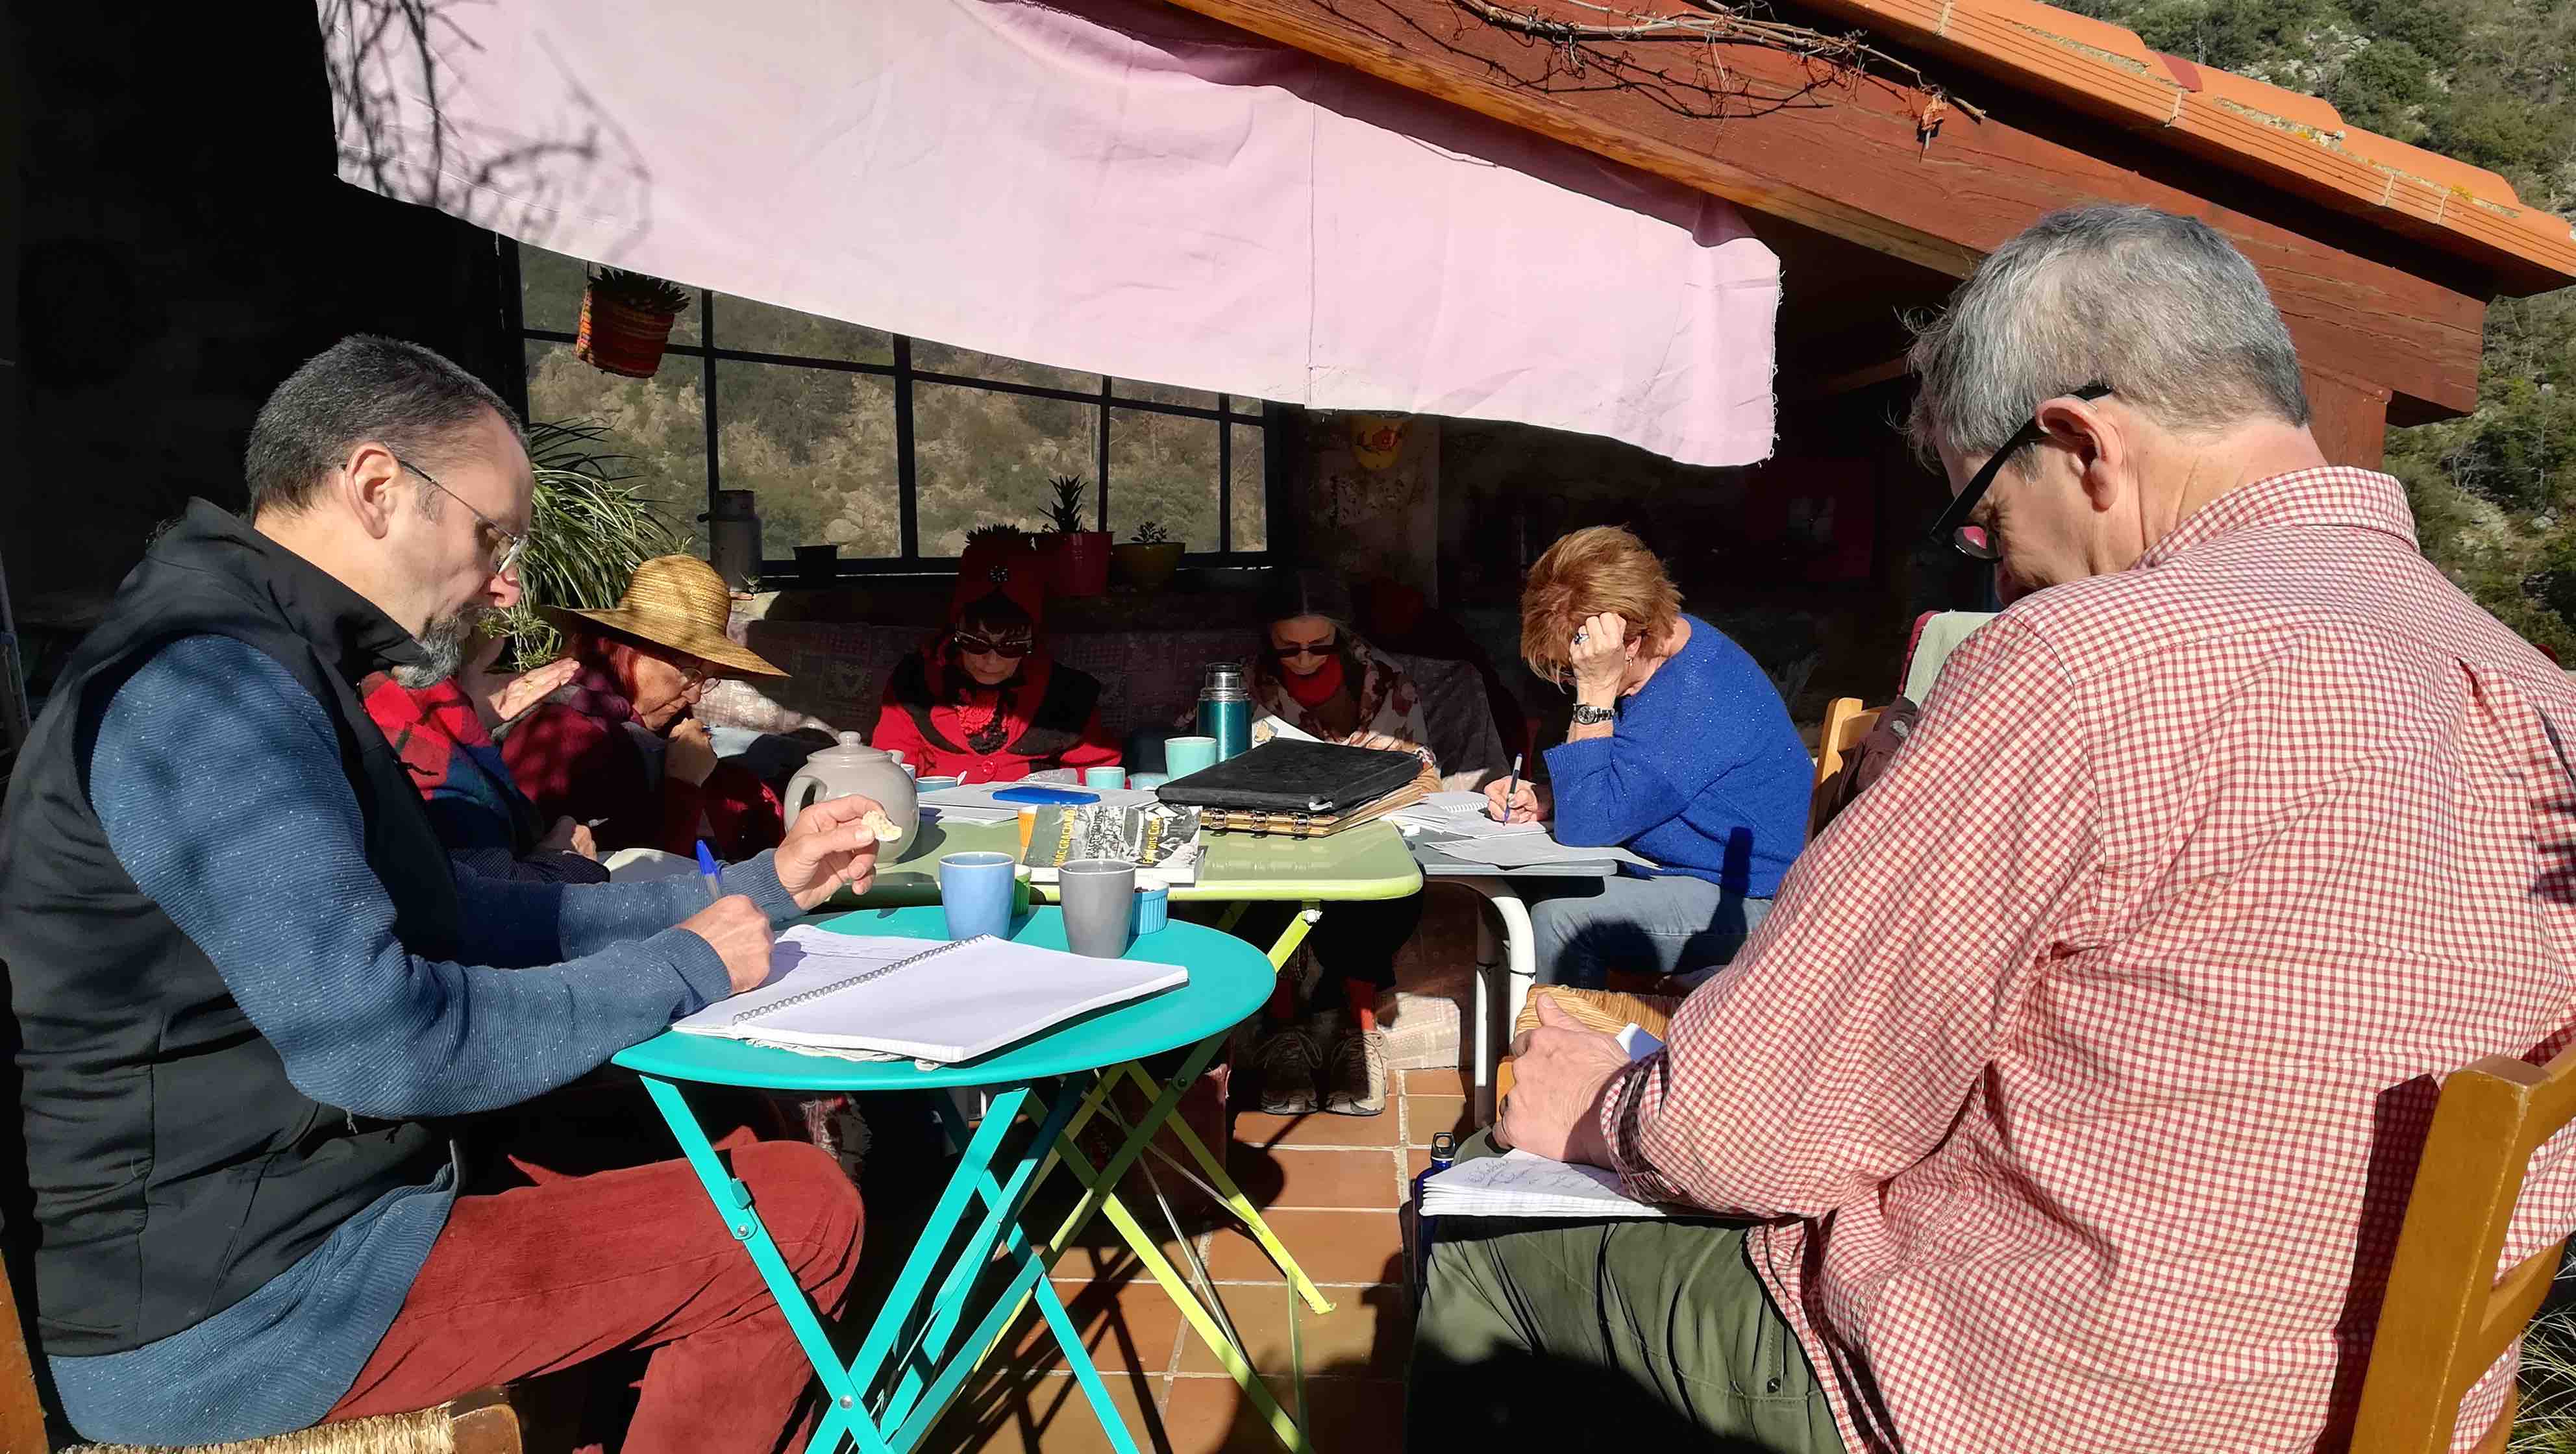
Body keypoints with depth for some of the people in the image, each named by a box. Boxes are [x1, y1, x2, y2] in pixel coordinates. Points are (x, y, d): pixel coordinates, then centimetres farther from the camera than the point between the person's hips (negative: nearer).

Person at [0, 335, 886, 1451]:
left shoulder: (271, 668, 12)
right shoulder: (208, 681, -22)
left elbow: (463, 918, 14)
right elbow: (371, 1040, -29)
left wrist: (761, 888, 10)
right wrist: (684, 966, -15)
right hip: (215, 1317, -10)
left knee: (743, 1153, 18)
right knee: (801, 1214, -13)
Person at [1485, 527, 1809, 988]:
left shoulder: (1699, 699, -28)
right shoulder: (1667, 644, 2)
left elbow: (1586, 824, -28)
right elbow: (1607, 782, 16)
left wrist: (1596, 692, -28)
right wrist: (1543, 798, -3)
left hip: (1739, 903, -10)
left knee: (1556, 920, -24)